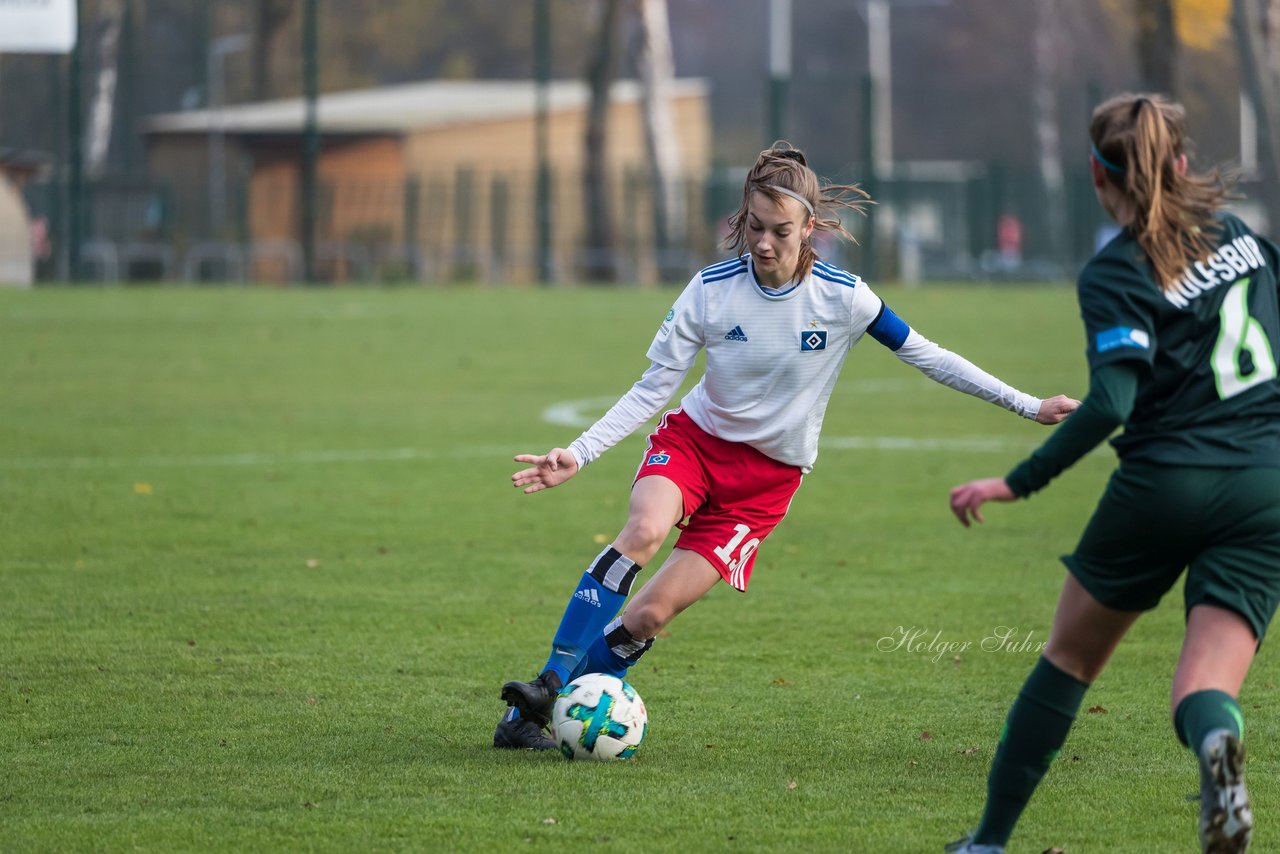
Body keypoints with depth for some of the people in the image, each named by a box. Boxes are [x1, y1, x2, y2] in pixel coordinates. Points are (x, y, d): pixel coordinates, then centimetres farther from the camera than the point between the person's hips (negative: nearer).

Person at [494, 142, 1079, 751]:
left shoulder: (841, 297, -12)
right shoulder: (711, 290, -11)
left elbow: (927, 356, -2)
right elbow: (652, 389, -7)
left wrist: (1030, 406, -2)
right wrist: (577, 455, -18)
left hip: (766, 478, 0)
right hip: (693, 440, 0)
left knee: (648, 615, -13)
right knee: (644, 531, -34)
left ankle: (534, 712, 1)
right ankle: (548, 683, -30)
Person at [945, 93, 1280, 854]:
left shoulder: (1113, 275, -8)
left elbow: (1111, 402, -19)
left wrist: (1017, 484, -14)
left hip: (1165, 484, -3)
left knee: (1070, 656, 16)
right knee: (1209, 682, -4)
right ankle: (1216, 740, -42)